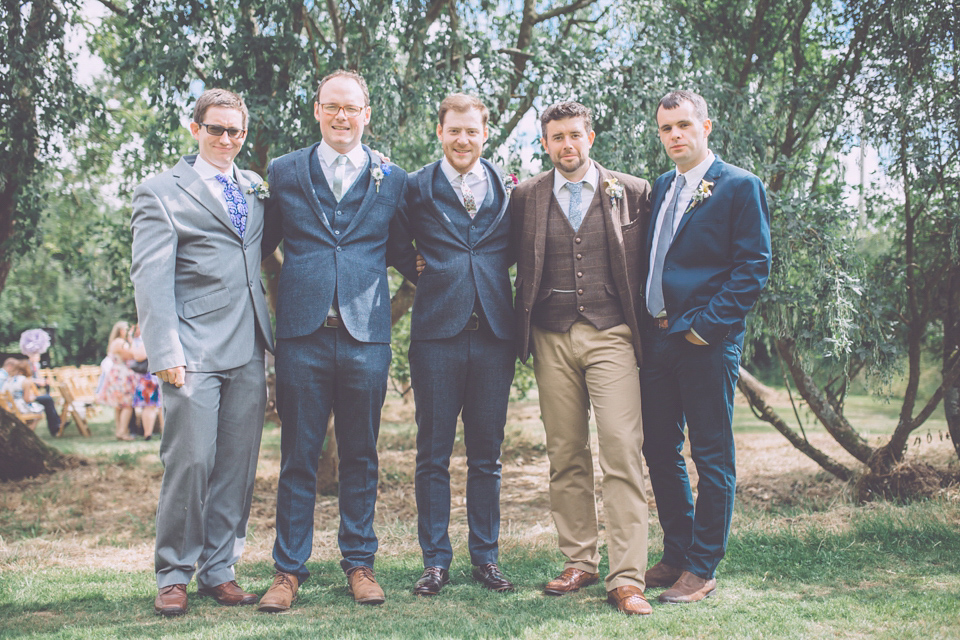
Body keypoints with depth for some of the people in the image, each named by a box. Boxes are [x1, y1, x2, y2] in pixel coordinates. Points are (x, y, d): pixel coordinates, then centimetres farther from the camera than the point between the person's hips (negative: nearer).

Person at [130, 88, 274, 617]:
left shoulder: (255, 188, 17)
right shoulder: (161, 192, 2)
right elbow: (151, 278, -5)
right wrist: (165, 353, -14)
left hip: (248, 351, 5)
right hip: (195, 351, -5)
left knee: (238, 465, 7)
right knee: (190, 462, -5)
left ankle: (219, 570, 18)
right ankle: (173, 576, 10)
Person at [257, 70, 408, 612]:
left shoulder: (393, 180, 10)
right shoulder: (284, 173, 9)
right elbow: (262, 245, 15)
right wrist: (280, 296, 7)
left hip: (366, 336, 1)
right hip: (303, 336, 0)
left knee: (361, 457, 9)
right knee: (298, 458, 5)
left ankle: (360, 562, 21)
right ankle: (290, 569, 15)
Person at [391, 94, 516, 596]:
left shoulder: (508, 188, 9)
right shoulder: (415, 187, 4)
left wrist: (490, 274, 4)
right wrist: (421, 275, 1)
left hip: (494, 332, 2)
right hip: (437, 332, -2)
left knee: (487, 454, 9)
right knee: (433, 454, 3)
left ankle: (486, 556, 20)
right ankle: (435, 560, 14)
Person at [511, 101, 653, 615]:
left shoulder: (632, 192, 5)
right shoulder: (525, 197, 9)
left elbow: (649, 261, 8)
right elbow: (510, 260, 15)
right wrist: (523, 331, 7)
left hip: (610, 336, -2)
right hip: (551, 340, 2)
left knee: (621, 453, -9)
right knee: (565, 457, 8)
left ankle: (627, 578, -6)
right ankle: (579, 562, 20)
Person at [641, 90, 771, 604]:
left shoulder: (739, 186, -4)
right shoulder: (661, 188, 16)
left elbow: (753, 267, -10)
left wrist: (707, 325, -16)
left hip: (706, 341, -7)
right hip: (656, 338, 7)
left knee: (711, 457, 2)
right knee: (659, 450, 12)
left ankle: (702, 571, 11)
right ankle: (676, 555, 26)